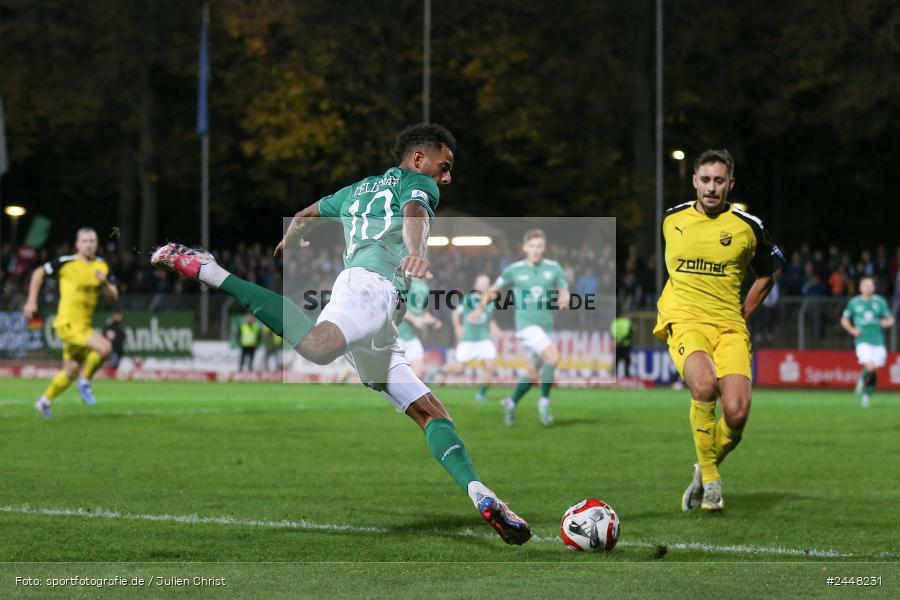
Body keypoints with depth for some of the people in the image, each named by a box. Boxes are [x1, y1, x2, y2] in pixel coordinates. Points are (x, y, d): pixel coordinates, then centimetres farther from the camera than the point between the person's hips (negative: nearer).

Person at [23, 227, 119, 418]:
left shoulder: (101, 266, 5)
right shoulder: (66, 263, -9)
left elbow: (114, 297, 5)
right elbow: (39, 273, 4)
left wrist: (105, 283, -16)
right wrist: (31, 301, 1)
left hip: (84, 326, 7)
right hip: (67, 324, -7)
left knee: (71, 372, 16)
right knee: (105, 347, -25)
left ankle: (45, 401, 38)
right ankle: (85, 382, -3)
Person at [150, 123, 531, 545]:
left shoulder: (358, 190, 38)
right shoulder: (416, 183, 16)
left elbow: (304, 217, 53)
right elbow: (414, 213, -9)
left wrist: (289, 242, 77)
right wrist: (417, 251, -31)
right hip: (371, 283, -10)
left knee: (429, 412, 8)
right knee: (318, 347, -41)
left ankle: (481, 496, -5)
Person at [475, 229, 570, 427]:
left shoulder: (553, 268, 2)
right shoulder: (514, 270, -3)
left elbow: (564, 294, 8)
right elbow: (493, 290, 7)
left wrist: (563, 301, -15)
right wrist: (481, 306, -9)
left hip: (546, 326, 5)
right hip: (526, 324, -5)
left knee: (533, 374, 12)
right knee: (553, 357, -27)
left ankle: (511, 403, 35)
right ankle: (544, 402, -13)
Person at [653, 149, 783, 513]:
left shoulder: (747, 227, 3)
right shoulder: (672, 219, 8)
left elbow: (767, 274, 20)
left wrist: (741, 316, 12)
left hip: (729, 327, 1)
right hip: (683, 320, -1)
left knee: (736, 413, -17)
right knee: (704, 386, -31)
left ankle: (705, 472, 13)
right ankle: (710, 480, -17)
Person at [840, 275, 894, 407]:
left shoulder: (880, 301, 7)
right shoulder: (854, 302, 5)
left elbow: (890, 319, 13)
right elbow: (844, 320, 15)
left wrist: (887, 322, -11)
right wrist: (852, 330, -3)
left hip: (878, 341, 2)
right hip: (863, 341, -2)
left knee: (874, 372, 1)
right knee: (870, 367, -23)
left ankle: (867, 395, 21)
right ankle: (862, 379, 9)